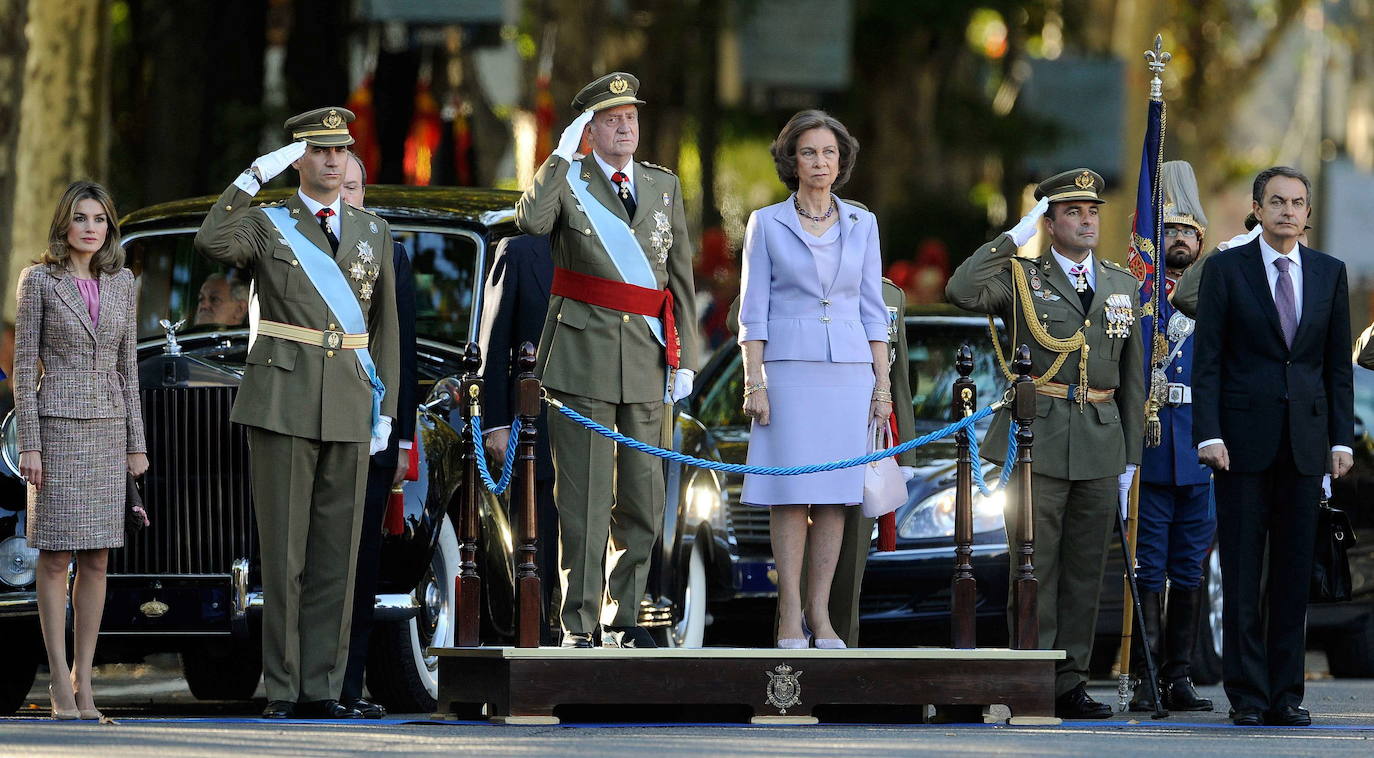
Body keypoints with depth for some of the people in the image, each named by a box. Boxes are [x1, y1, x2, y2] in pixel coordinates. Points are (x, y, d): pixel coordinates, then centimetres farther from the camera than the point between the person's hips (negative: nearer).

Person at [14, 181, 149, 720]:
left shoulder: (121, 283, 8)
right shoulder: (39, 280, -4)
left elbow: (127, 366, 11)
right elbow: (24, 365, -5)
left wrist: (137, 444, 7)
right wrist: (28, 444, -11)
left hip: (107, 427, 4)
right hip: (56, 425, -4)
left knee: (96, 559, 3)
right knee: (56, 557, -3)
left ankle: (84, 678, 8)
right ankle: (60, 681, 1)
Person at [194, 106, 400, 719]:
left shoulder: (373, 233, 13)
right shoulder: (265, 224, 2)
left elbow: (384, 328, 15)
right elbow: (212, 244, -21)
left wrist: (385, 411, 8)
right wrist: (255, 175, -20)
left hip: (348, 410, 3)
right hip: (282, 403, -3)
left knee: (336, 551, 2)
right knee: (283, 548, -4)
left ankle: (321, 690, 6)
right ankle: (282, 691, 0)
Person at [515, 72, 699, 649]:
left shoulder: (665, 186, 15)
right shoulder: (566, 181, 3)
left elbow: (680, 277, 15)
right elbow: (531, 221, -20)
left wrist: (684, 359, 9)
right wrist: (563, 154, -17)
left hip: (647, 362, 4)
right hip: (583, 358, -4)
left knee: (642, 500, 6)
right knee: (583, 499, -5)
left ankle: (625, 618, 15)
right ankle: (580, 625, -2)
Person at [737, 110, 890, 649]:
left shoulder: (862, 225, 10)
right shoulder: (766, 224, 3)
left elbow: (872, 308, 11)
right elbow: (753, 310, 1)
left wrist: (883, 383, 5)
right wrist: (754, 383, -6)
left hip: (848, 370, 2)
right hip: (789, 367, -2)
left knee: (834, 494, 0)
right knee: (791, 490, -6)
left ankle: (820, 614, 4)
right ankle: (790, 616, -3)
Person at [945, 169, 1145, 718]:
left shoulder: (1123, 284, 15)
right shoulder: (1021, 276, 2)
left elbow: (1132, 374, 17)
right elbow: (961, 292, -18)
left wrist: (1130, 455, 12)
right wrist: (1014, 237, -12)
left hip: (1100, 445, 4)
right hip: (1036, 441, -4)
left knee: (1085, 569, 6)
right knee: (1034, 566, -5)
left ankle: (1069, 684, 12)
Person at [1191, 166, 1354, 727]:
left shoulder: (1329, 272, 10)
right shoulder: (1226, 270, 1)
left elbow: (1339, 361, 11)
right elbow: (1207, 358, -2)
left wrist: (1342, 437, 4)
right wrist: (1209, 434, -11)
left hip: (1305, 440, 3)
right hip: (1243, 438, -3)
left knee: (1295, 570, 3)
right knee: (1242, 573, -2)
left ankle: (1286, 695, 7)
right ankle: (1247, 696, 2)